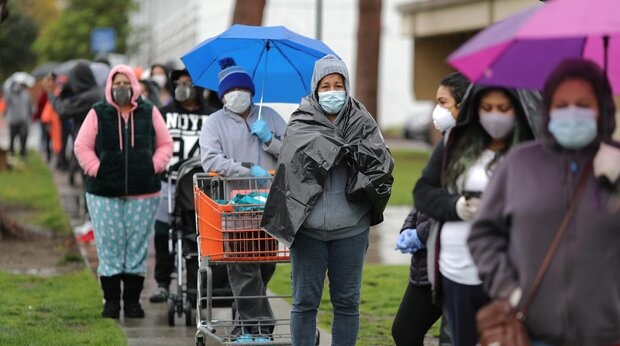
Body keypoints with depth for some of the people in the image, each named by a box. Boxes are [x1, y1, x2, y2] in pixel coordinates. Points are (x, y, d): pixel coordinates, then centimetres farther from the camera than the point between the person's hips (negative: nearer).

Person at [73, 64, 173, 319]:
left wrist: (154, 167, -1)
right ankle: (111, 301, 9)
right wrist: (96, 170, -7)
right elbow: (82, 146, 3)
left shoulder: (149, 113, 8)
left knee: (138, 246, 3)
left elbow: (165, 144, 11)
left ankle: (133, 300, 12)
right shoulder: (98, 114, 4)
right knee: (109, 247, 0)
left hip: (143, 193, 1)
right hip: (104, 193, -1)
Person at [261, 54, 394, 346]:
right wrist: (349, 149, -16)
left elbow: (383, 161, -10)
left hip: (350, 230, 1)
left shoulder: (362, 123, 4)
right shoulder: (301, 123, 1)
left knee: (347, 302, 10)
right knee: (305, 303, 6)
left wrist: (356, 152, -21)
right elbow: (309, 154, -18)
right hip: (308, 228, -1)